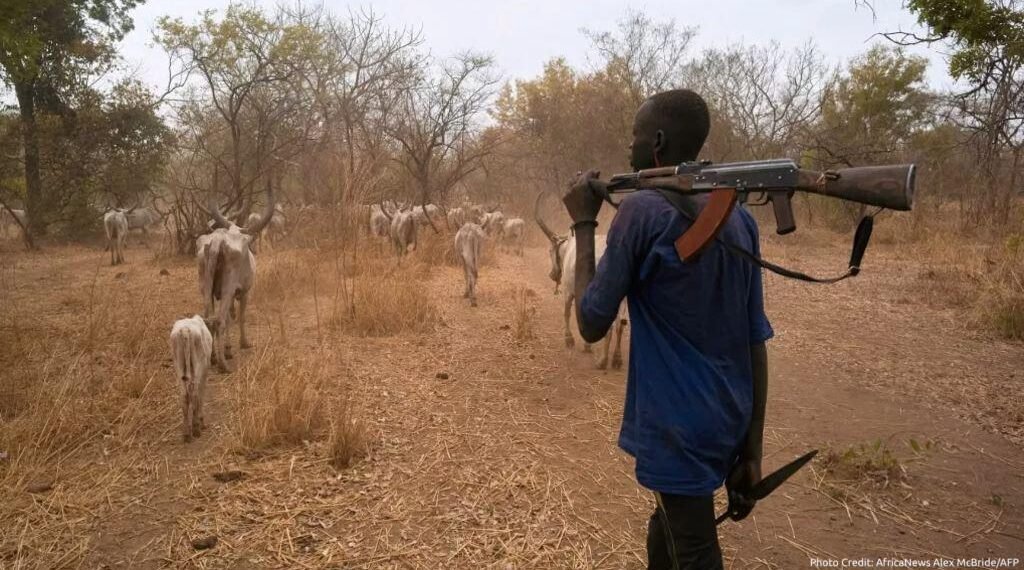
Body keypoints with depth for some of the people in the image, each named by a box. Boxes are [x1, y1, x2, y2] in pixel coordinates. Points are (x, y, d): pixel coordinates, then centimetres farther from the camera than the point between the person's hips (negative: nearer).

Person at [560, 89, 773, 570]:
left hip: (679, 429, -7)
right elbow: (756, 342, 5)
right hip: (727, 424, 7)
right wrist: (752, 447, 11)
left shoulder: (642, 210, -16)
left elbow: (591, 324, -10)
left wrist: (583, 223, -2)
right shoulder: (740, 216, 5)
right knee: (668, 528, 26)